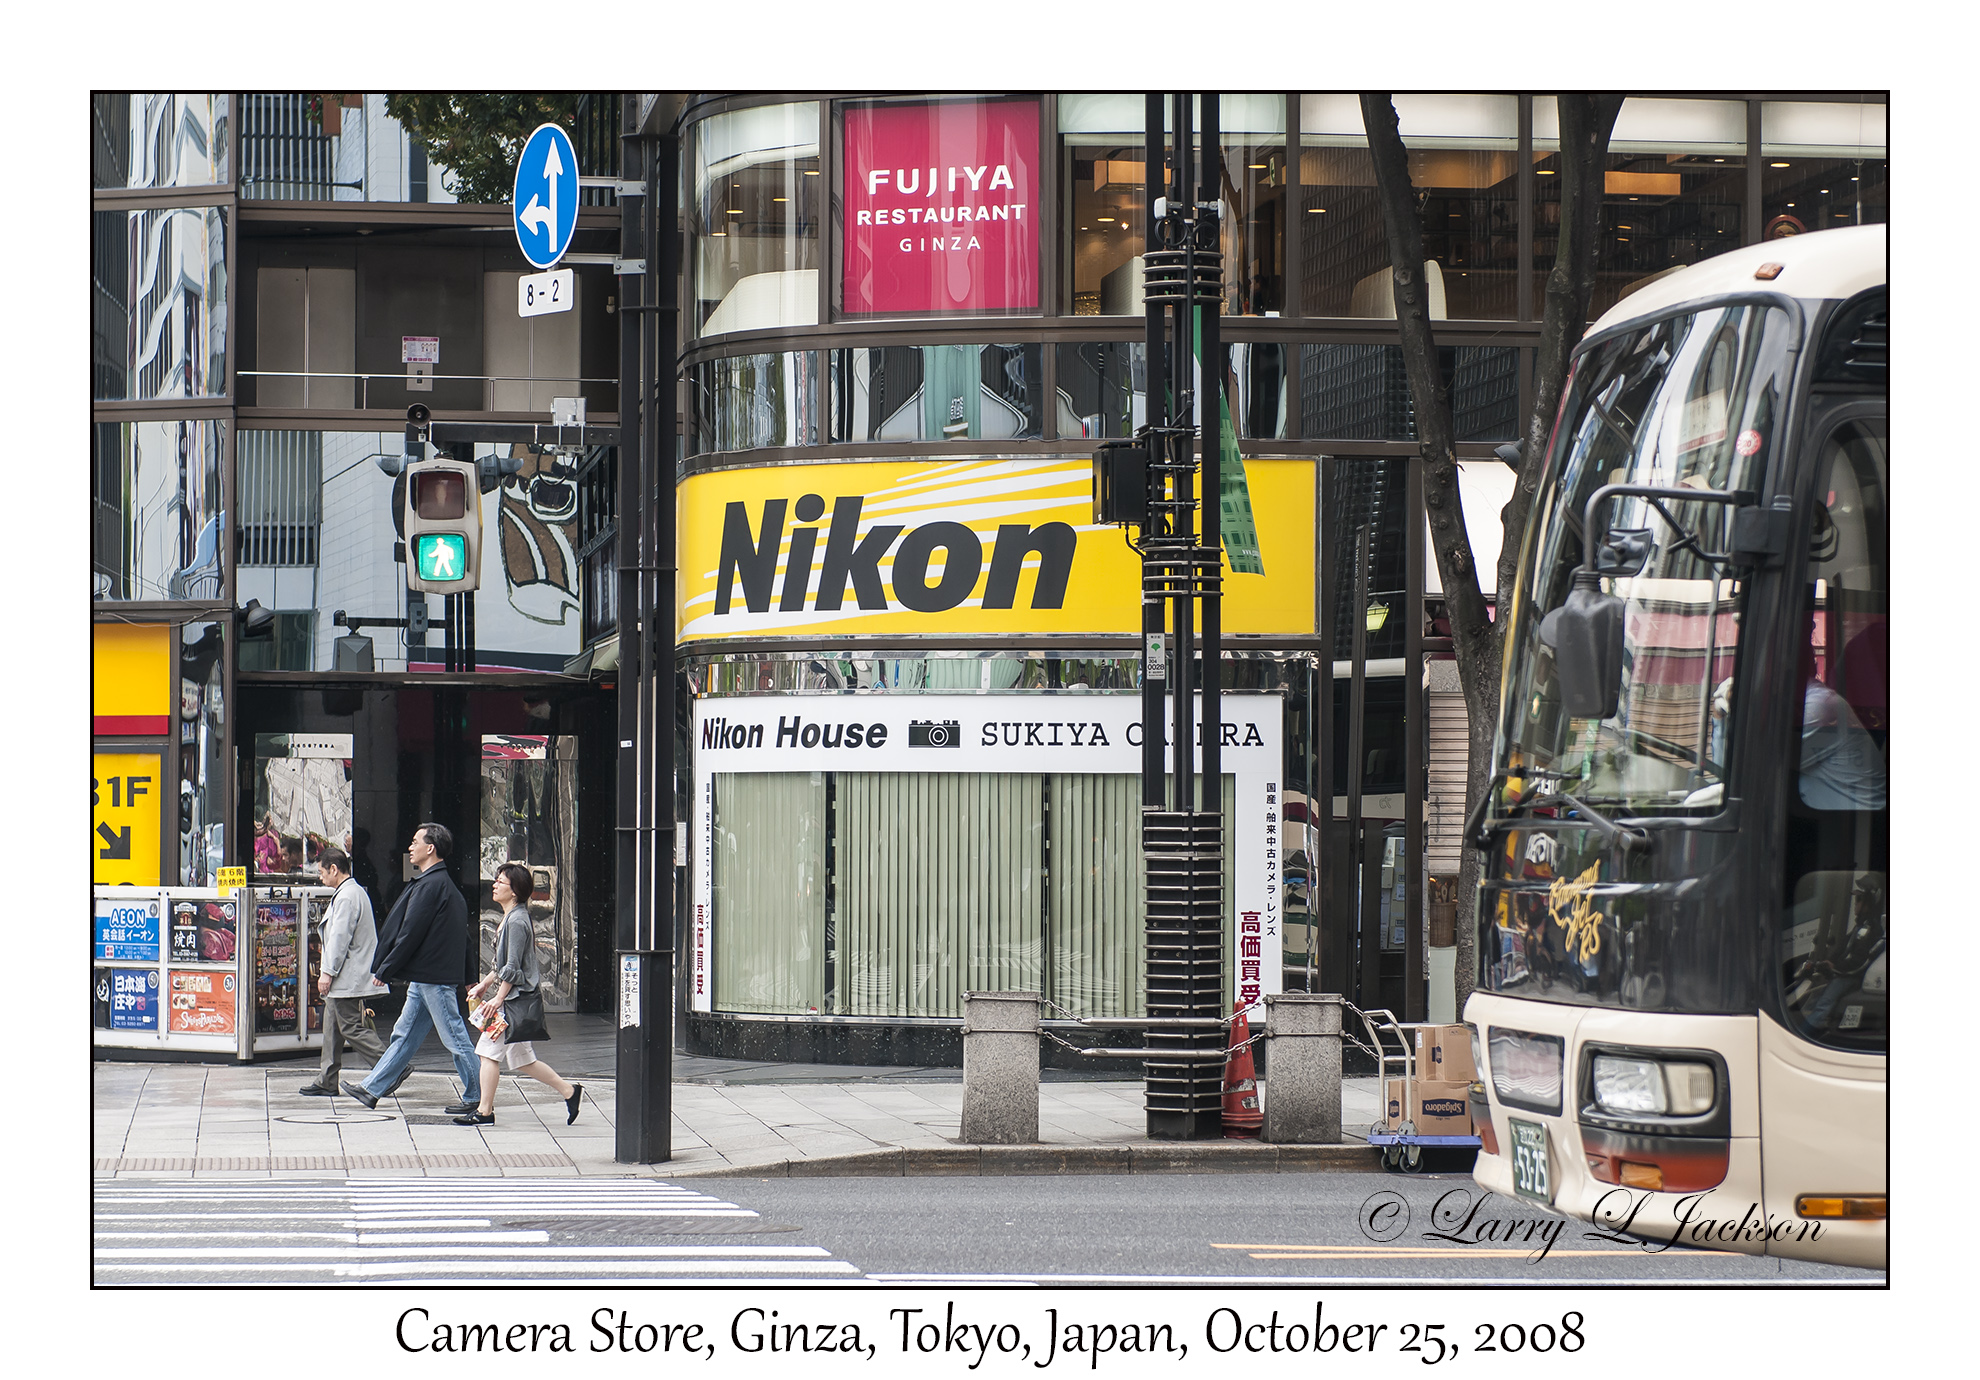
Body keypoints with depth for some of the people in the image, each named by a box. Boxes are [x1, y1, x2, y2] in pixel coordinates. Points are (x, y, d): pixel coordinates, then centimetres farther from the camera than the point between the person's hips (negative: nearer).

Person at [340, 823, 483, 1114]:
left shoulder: (430, 886, -17)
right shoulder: (442, 883, 15)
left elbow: (410, 934, -18)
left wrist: (385, 970, -11)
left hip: (433, 979, -10)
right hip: (424, 980, 10)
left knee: (455, 1038, -3)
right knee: (405, 1035, 13)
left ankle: (477, 1097, 2)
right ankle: (372, 1089, 18)